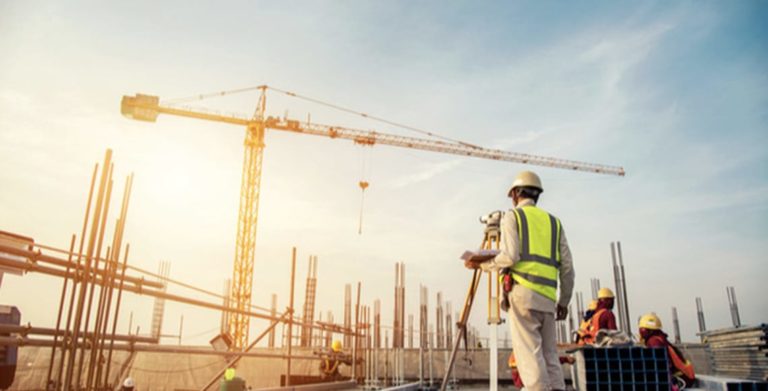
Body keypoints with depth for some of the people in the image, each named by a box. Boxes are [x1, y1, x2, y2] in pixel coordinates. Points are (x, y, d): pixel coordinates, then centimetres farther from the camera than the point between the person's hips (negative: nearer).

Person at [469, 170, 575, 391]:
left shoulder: (512, 216, 7)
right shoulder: (554, 221, 21)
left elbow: (509, 256, -9)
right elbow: (567, 267, 15)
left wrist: (482, 264, 6)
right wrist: (564, 301, 21)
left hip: (523, 292, -5)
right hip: (547, 297, 5)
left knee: (529, 354, -7)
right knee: (549, 355, 9)